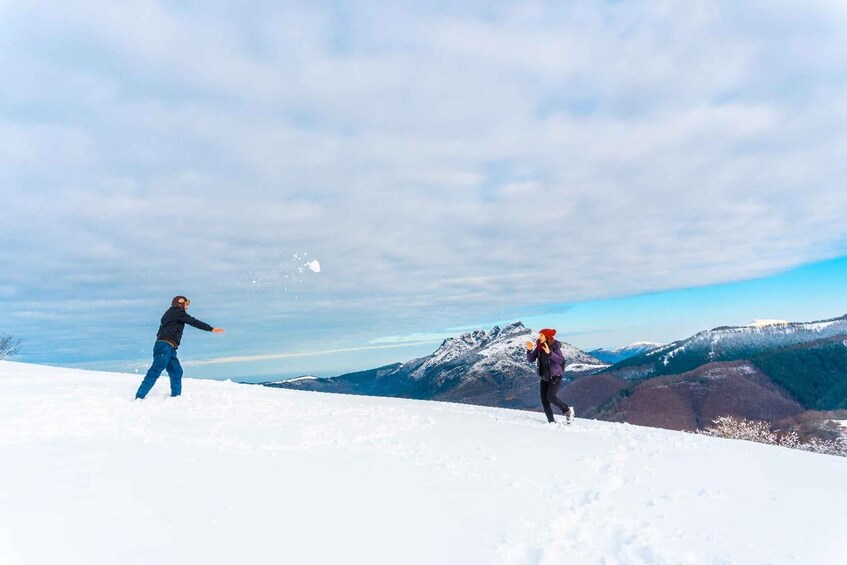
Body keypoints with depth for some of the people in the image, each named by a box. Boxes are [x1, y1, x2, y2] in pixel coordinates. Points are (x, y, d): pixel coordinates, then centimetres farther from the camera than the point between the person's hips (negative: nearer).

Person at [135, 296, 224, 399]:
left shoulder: (171, 314, 26)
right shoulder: (178, 312, 0)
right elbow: (194, 322, -5)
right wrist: (211, 329, -4)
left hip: (169, 348, 10)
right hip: (165, 345, -10)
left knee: (176, 372, 6)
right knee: (155, 371, -13)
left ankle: (176, 395, 6)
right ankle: (139, 396, -14)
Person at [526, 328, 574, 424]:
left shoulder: (555, 346, -14)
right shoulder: (539, 347, 1)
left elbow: (561, 360, -26)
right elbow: (531, 360, 2)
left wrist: (549, 353, -37)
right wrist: (530, 350, -16)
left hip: (555, 376, -6)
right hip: (544, 377, 6)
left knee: (551, 396, -20)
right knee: (544, 399, 0)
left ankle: (568, 410, 5)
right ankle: (551, 422, 11)